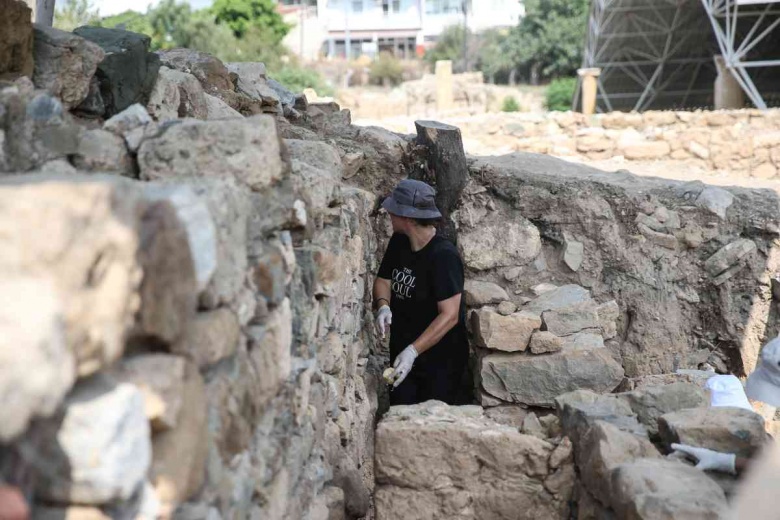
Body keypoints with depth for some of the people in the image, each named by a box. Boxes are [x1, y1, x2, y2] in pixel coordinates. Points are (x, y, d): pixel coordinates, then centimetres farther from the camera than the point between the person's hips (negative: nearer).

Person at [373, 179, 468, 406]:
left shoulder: (443, 255, -22)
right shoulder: (398, 243, 2)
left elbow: (449, 315, -26)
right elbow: (383, 279, 15)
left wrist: (413, 351, -32)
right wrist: (383, 306, -9)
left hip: (440, 361, -7)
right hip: (402, 354, 7)